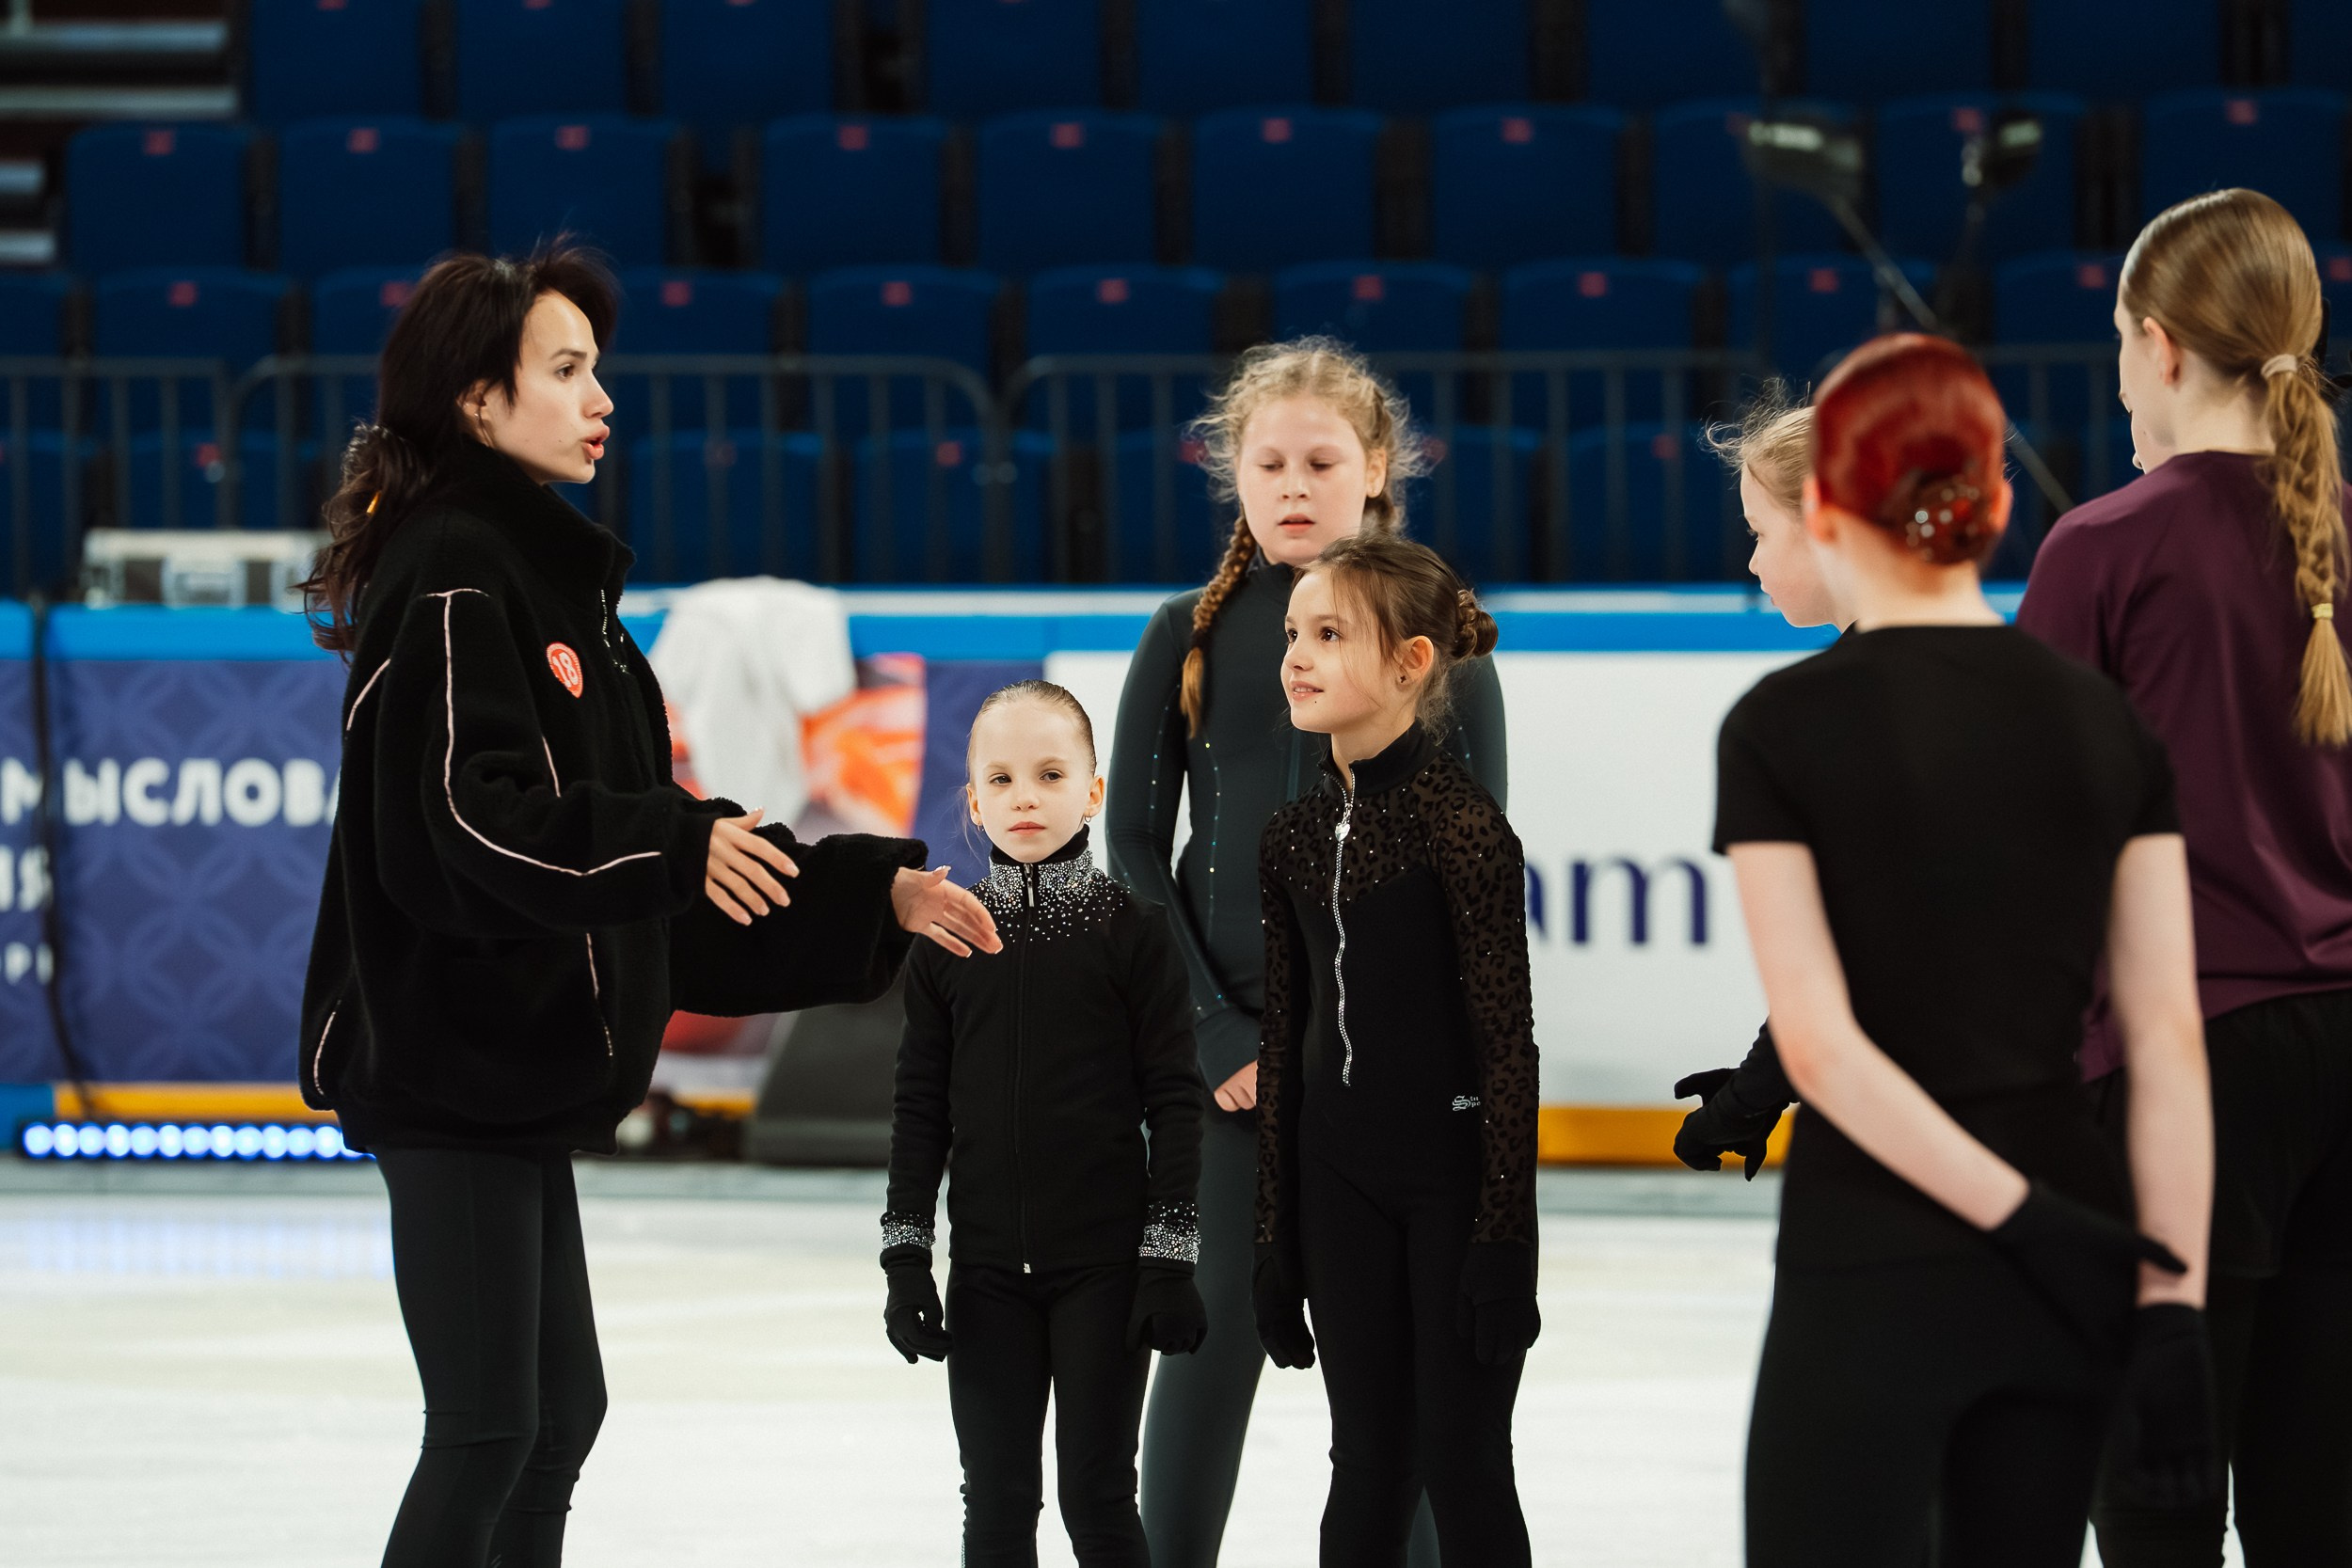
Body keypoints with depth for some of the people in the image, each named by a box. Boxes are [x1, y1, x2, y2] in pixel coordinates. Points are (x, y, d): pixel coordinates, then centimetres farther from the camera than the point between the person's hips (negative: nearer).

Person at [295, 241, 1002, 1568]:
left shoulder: (548, 573, 18)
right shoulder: (453, 572, -12)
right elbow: (471, 811, -26)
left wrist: (873, 897, 18)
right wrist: (674, 842, -36)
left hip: (511, 1061, 10)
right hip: (451, 1055, -10)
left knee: (560, 1409, 13)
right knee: (491, 1425, -10)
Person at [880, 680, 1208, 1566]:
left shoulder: (1131, 931, -5)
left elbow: (1174, 1101, -4)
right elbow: (921, 1104, 8)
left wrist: (1171, 1258, -9)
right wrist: (905, 1252, 3)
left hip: (1105, 1262, -3)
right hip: (988, 1265, 3)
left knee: (1097, 1496, 1)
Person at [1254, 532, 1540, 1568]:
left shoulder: (1459, 820, -13)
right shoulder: (1296, 833, 6)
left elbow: (1506, 1045, -14)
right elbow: (1284, 1046, 11)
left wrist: (1501, 1240, -16)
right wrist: (1276, 1242, 10)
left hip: (1456, 1170, -6)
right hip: (1342, 1173, 6)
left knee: (1462, 1471, 0)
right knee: (1368, 1471, 9)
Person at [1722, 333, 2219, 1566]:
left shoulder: (1782, 726, -8)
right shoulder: (2104, 724, 3)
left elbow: (1818, 1043, -14)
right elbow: (2166, 1037, -1)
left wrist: (2020, 1216, -12)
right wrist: (2172, 1307, -3)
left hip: (1872, 1269, -5)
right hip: (2070, 1280, 5)